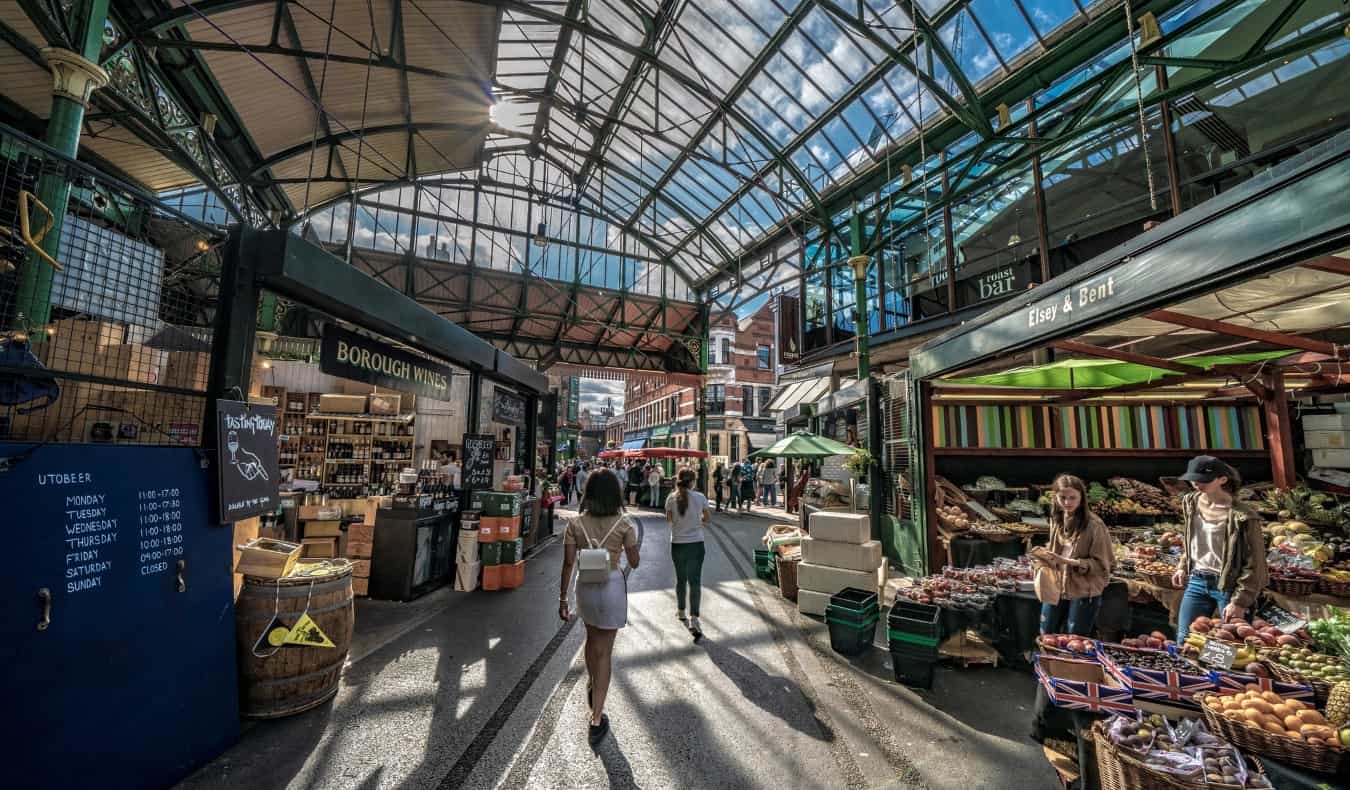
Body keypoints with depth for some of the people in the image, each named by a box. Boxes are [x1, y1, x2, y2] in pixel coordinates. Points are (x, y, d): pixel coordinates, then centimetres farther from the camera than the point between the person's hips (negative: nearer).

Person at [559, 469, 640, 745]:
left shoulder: (575, 524, -9)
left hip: (585, 587, 3)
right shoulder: (624, 524, -15)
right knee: (603, 651, 10)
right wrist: (632, 545, 11)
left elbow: (568, 563, -7)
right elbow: (634, 563, -7)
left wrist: (562, 597, 3)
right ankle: (596, 719, 17)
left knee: (592, 639, 29)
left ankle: (591, 686, 53)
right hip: (612, 587, -3)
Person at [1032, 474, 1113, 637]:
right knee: (1046, 639, 16)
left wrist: (1072, 562, -28)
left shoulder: (1094, 526, -17)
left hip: (1084, 594, -5)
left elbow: (1102, 565, -14)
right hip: (1056, 588, 5)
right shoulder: (1057, 519, 1)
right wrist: (1044, 552, -4)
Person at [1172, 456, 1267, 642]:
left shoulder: (1241, 516, -17)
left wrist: (1240, 601, -14)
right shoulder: (1191, 502, 0)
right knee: (1185, 639, 7)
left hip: (1228, 586, -4)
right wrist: (1183, 567, 10)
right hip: (1197, 581, 5)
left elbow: (1254, 564, -13)